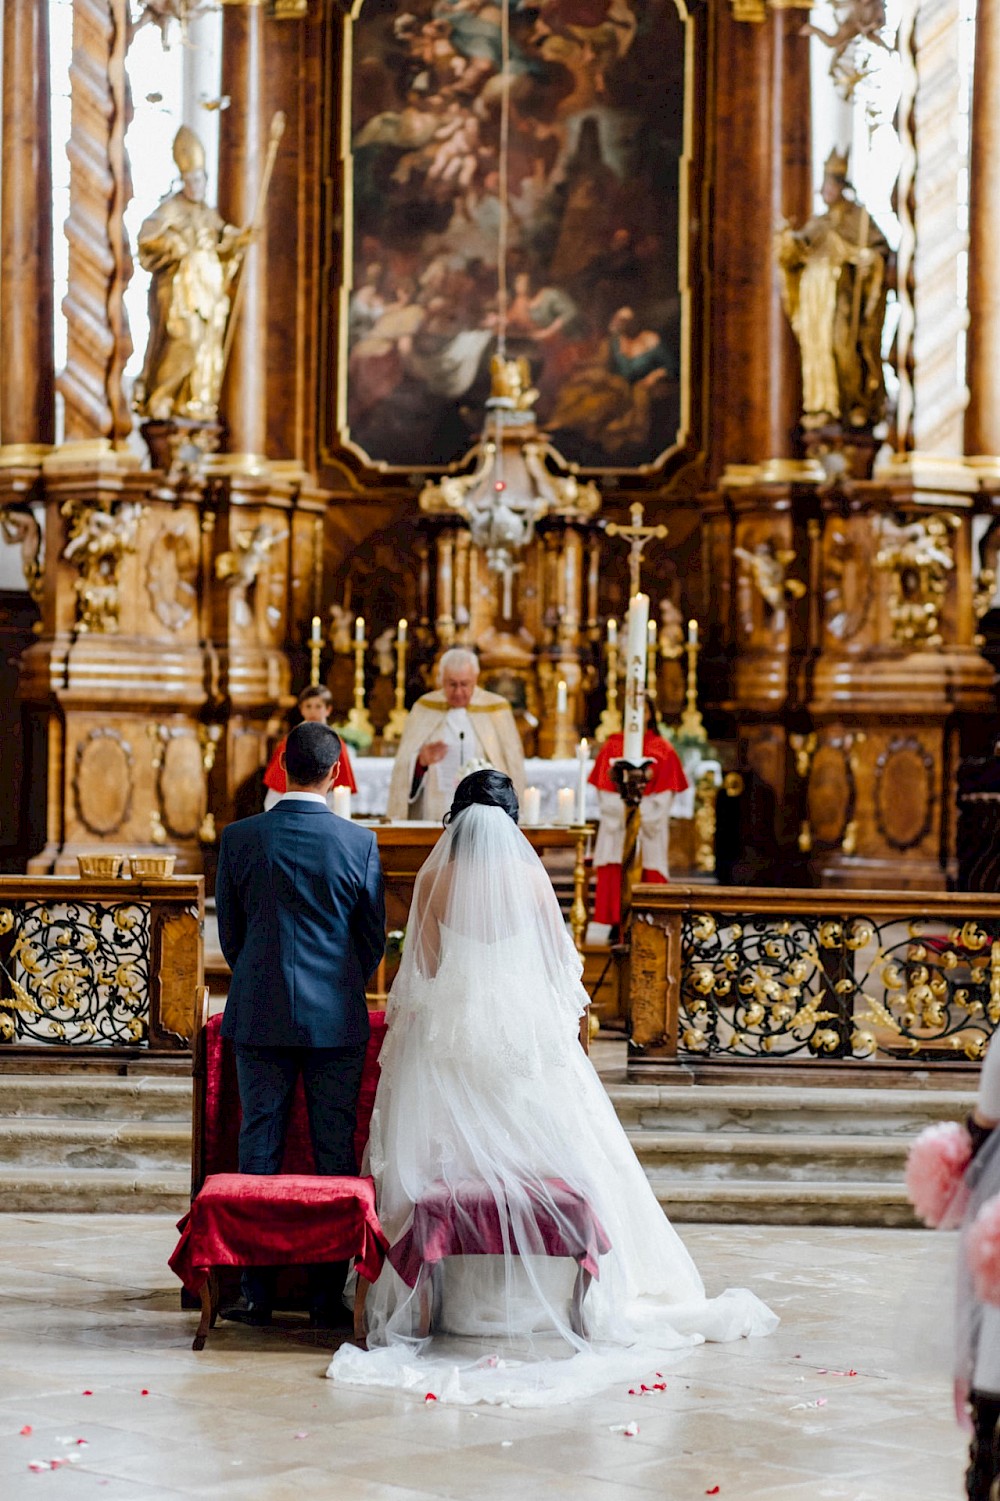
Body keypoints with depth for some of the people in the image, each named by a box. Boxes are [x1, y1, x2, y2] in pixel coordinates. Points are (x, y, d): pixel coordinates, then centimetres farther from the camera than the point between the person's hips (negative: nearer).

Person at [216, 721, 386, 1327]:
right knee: (335, 1153, 5)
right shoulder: (360, 842, -5)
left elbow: (228, 930, 6)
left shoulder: (240, 838, -3)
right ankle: (328, 1293, 7)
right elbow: (375, 934, 3)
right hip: (337, 1019, -1)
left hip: (260, 1015, 1)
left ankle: (257, 1292, 6)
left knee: (260, 1149, 5)